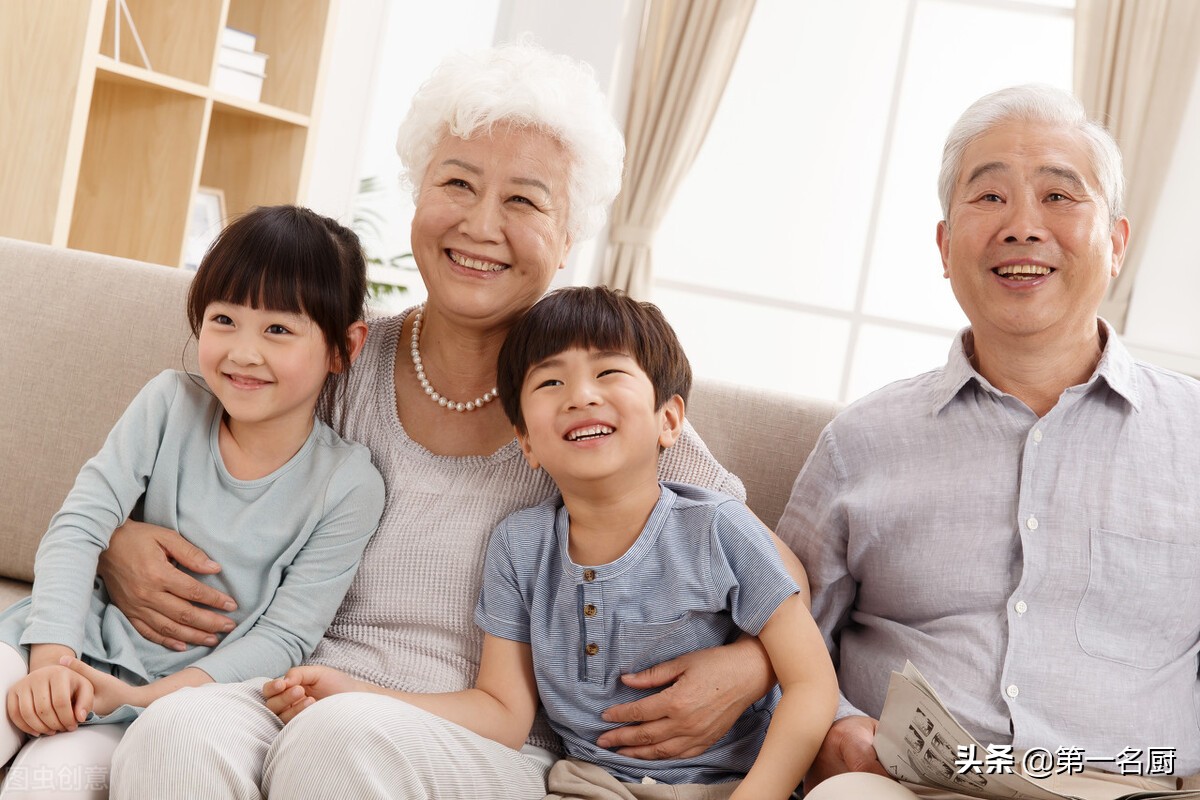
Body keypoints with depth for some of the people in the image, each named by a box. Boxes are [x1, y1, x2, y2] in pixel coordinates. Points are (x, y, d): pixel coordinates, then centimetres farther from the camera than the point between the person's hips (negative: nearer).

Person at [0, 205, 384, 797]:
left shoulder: (347, 485, -10)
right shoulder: (171, 404, -5)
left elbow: (283, 636, -10)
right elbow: (78, 528, -7)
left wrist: (145, 698, -21)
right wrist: (52, 659, -22)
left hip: (184, 689, -2)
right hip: (82, 641, 2)